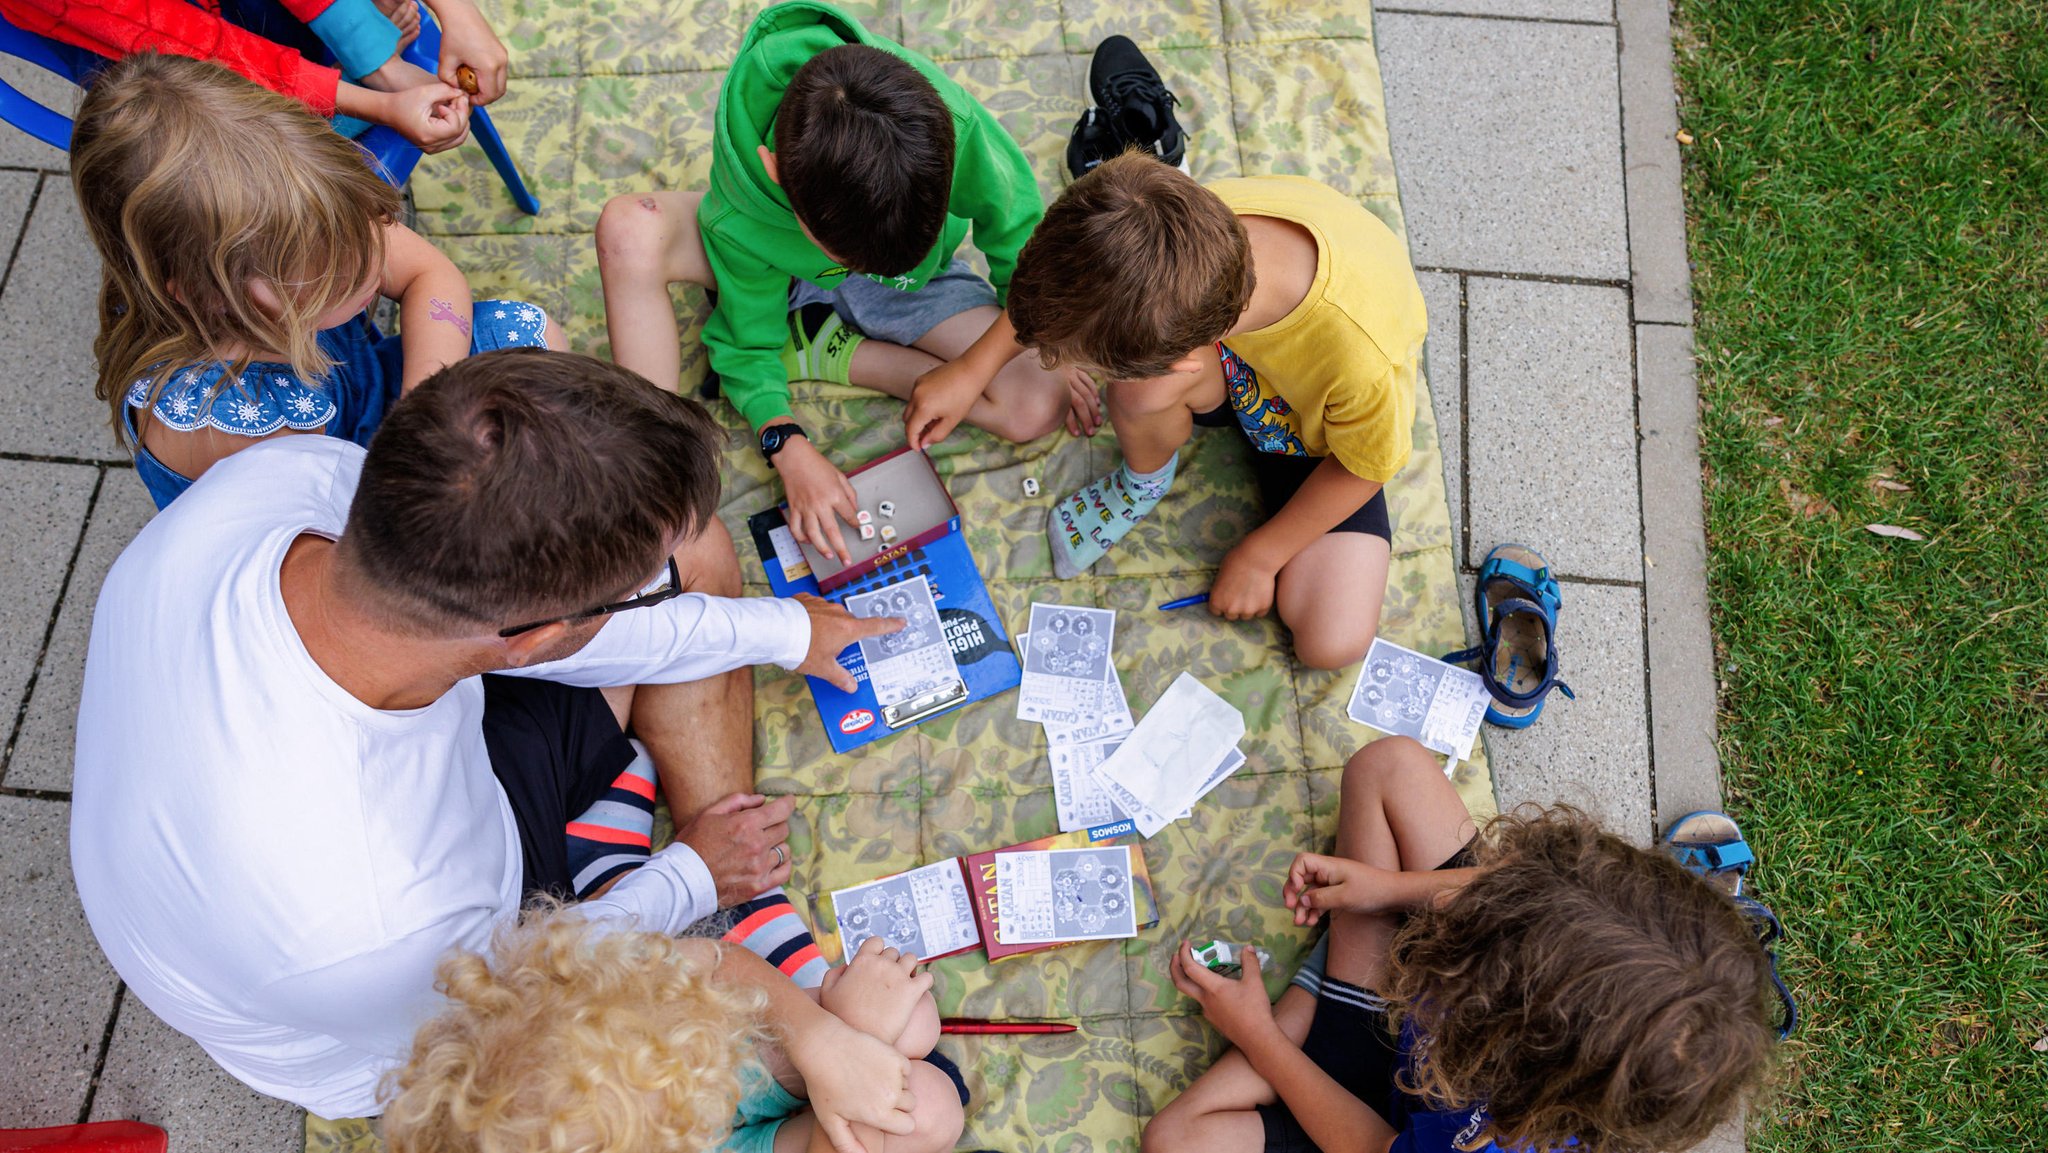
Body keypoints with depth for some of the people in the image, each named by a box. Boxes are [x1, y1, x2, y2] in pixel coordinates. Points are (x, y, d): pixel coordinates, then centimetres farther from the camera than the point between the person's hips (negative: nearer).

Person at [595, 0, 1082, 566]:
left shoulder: (953, 123, -38)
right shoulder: (736, 218, -36)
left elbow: (1015, 229, -17)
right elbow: (747, 341, -18)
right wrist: (787, 445, -33)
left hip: (911, 285, 2)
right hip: (781, 276, -1)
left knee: (1040, 407, -25)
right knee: (629, 228, -32)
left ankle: (818, 350, -9)